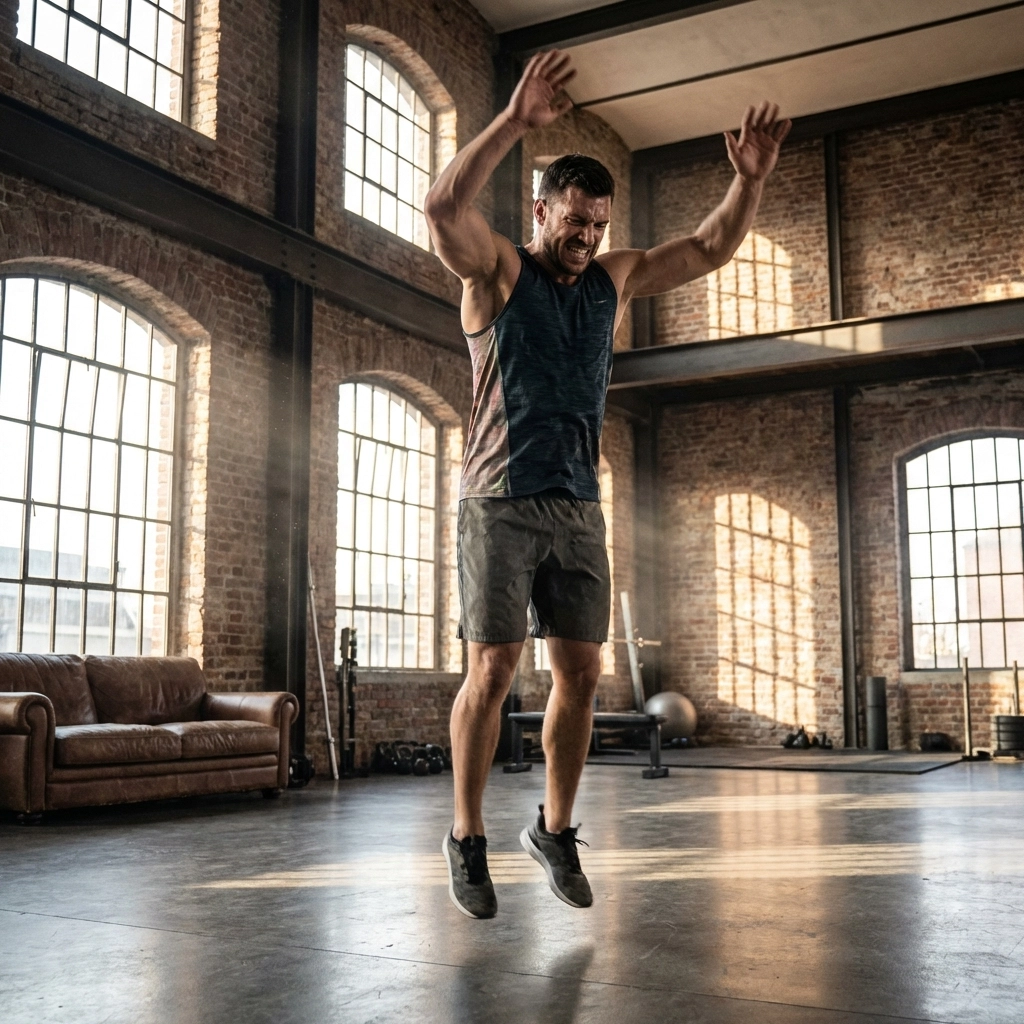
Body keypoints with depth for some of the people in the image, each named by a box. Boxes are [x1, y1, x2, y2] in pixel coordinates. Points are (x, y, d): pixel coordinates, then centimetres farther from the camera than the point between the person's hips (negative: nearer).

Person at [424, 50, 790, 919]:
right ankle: (468, 839, 10)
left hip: (579, 507, 5)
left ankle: (556, 830, 19)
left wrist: (750, 179, 0)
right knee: (493, 671, -5)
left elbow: (711, 248, 16)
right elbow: (444, 204, -22)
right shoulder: (497, 269, -2)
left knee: (581, 674, 4)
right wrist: (514, 121, -31)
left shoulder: (613, 279, 13)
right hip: (502, 503, -5)